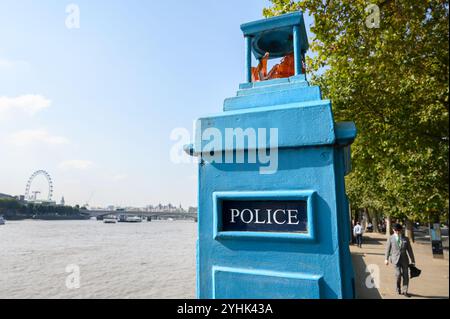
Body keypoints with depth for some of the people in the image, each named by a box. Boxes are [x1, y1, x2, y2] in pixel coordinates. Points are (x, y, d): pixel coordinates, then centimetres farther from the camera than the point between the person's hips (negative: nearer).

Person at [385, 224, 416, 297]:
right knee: (398, 274, -10)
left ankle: (405, 291, 13)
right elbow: (388, 249, 7)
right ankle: (398, 289, 13)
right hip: (396, 258, -2)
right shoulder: (391, 238, 3)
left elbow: (409, 250, 11)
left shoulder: (406, 239, 7)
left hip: (404, 259, 2)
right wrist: (386, 259, 7)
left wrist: (413, 260, 12)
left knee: (406, 275, 1)